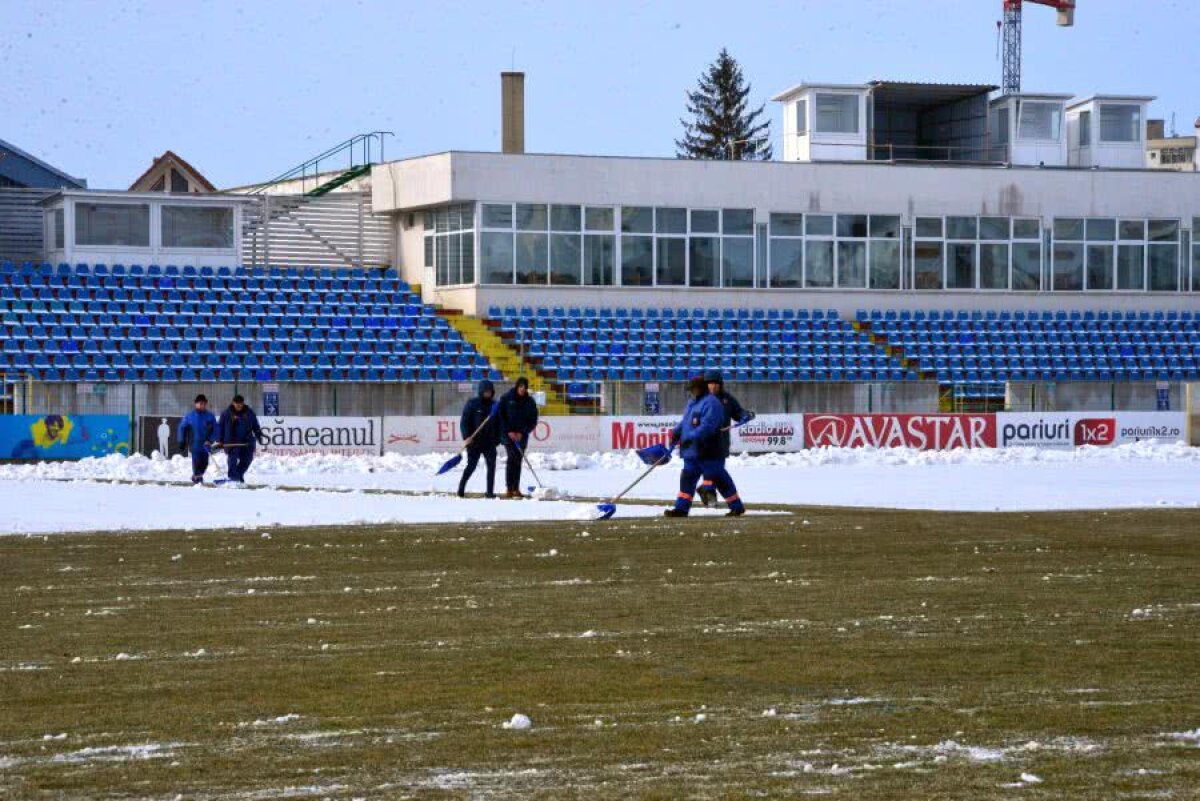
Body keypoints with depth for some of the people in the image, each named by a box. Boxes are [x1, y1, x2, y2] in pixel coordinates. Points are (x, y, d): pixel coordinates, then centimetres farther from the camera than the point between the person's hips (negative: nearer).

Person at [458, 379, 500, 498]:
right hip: (474, 442, -4)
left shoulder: (494, 405, 9)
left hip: (489, 442, 4)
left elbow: (498, 424, 15)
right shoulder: (472, 404, -3)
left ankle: (490, 492, 3)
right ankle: (461, 489, 11)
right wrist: (467, 436, -16)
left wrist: (497, 438, 8)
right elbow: (464, 421, -6)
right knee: (471, 466, -2)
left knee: (491, 465, -3)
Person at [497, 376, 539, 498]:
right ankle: (509, 488, -13)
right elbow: (500, 416, -3)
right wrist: (508, 431, -11)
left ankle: (516, 489, 6)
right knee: (512, 459, -12)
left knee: (518, 461, 3)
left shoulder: (530, 401, 4)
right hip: (508, 434, -3)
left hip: (521, 436, 3)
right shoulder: (507, 398, -2)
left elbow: (533, 421, 4)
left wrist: (522, 432, -8)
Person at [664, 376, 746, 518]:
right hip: (692, 452, 9)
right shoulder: (692, 403, 18)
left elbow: (707, 426, -25)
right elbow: (685, 422, 25)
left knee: (719, 479, -3)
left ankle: (737, 507, 7)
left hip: (708, 452, -9)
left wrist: (691, 437, -30)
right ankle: (681, 508, 6)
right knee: (687, 477, 5)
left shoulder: (711, 403, -15)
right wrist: (676, 433, 7)